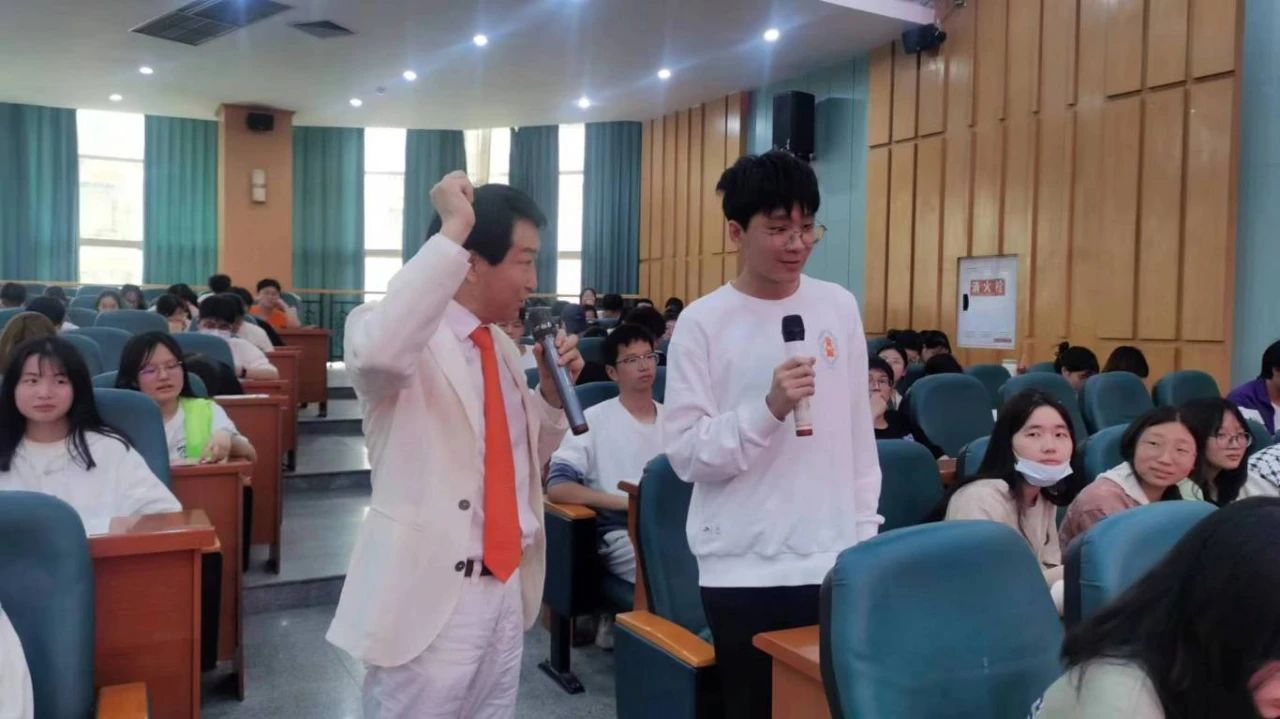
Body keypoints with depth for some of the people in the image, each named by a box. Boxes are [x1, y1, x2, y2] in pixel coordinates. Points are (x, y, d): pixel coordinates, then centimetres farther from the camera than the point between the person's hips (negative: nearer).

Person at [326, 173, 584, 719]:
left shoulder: (501, 346, 10)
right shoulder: (404, 334, -13)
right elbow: (380, 351, -39)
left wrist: (552, 389, 0)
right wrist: (452, 232, -32)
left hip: (505, 588, 8)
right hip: (430, 594, -7)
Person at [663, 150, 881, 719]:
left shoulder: (839, 307, 4)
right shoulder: (703, 322, -8)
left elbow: (859, 431, 10)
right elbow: (685, 452, -11)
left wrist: (865, 532, 11)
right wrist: (768, 407, -22)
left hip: (832, 559, 3)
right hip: (741, 570, -3)